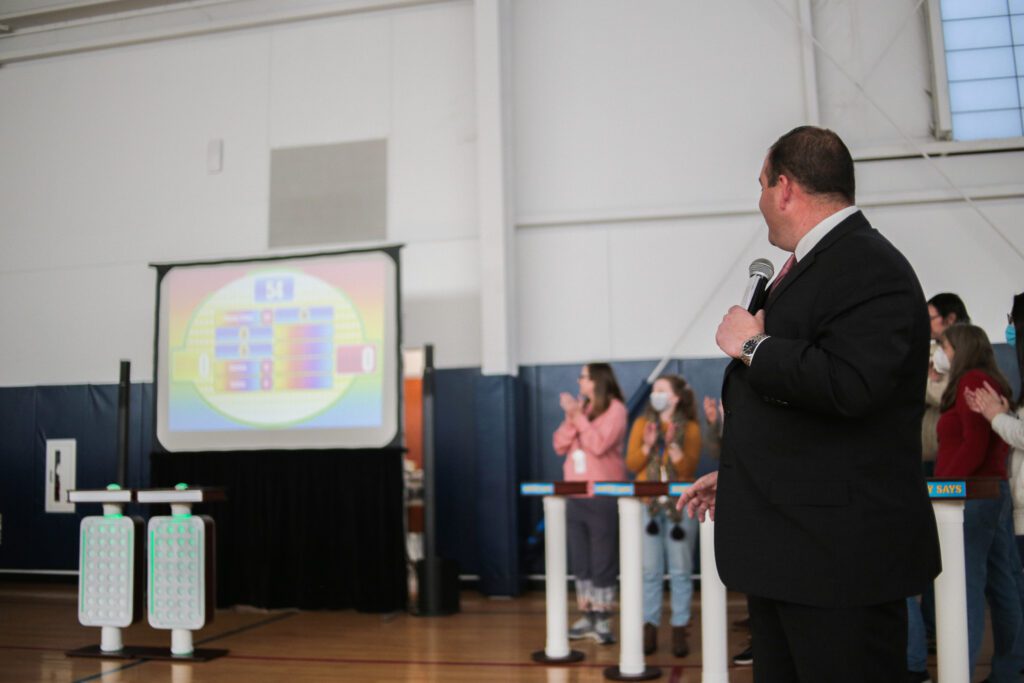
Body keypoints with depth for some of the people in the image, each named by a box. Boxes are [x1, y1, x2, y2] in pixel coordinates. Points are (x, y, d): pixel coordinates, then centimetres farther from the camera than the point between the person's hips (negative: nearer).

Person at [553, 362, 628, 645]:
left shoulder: (615, 409, -7)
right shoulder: (579, 407, 11)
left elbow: (599, 445, -19)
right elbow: (560, 446, 5)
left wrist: (578, 416, -16)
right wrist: (570, 417, -9)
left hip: (603, 496, -6)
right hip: (575, 496, 6)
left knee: (602, 561, -1)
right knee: (580, 561, 10)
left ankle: (603, 621, 6)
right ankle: (587, 617, 18)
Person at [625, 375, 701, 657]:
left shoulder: (690, 428, 4)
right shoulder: (642, 424, 11)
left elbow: (688, 469, -4)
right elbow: (632, 465, 5)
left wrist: (673, 444, -16)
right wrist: (647, 445, -10)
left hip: (680, 505, -1)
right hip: (647, 504, 2)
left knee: (680, 571, 0)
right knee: (650, 571, 1)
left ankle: (680, 630, 6)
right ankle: (650, 628, 7)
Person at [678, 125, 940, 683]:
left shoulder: (871, 268, -16)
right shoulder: (808, 265, 15)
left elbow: (848, 386, -33)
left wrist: (754, 345, -18)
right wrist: (734, 475, 23)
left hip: (841, 551, -10)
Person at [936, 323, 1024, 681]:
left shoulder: (970, 381, -9)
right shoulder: (992, 382, 17)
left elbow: (975, 445, -17)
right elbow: (993, 443, 16)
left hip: (971, 494, -9)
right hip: (994, 490, 9)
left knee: (965, 585, -10)